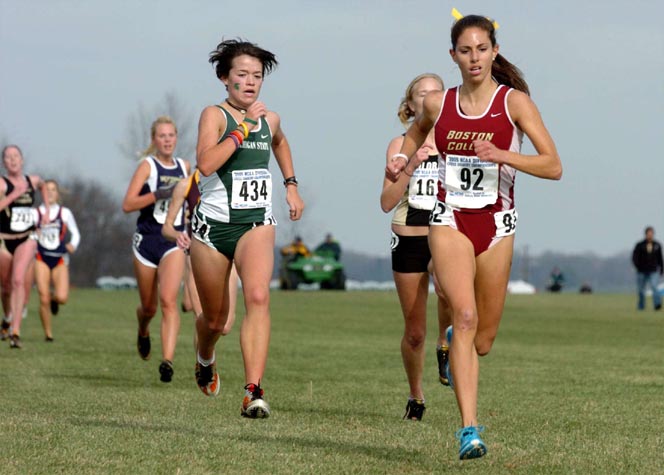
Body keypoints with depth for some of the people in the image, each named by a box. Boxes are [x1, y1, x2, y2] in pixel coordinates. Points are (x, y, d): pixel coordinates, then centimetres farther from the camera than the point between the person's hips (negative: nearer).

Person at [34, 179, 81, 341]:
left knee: (62, 297, -15)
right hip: (41, 258, 0)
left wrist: (73, 246, -10)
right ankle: (48, 333, 7)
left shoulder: (65, 213, 6)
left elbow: (75, 233, 10)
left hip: (60, 260, 0)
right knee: (44, 299, -10)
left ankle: (54, 299, 24)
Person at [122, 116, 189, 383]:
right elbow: (127, 204, -15)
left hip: (174, 241, 1)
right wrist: (158, 194, -25)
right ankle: (143, 334, 47)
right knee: (149, 306, 11)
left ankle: (167, 361, -25)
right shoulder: (147, 165, -4)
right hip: (147, 239, -1)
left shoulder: (184, 167, 9)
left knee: (168, 301, -18)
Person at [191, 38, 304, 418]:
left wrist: (291, 184, 26)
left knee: (258, 297, -25)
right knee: (215, 319, 11)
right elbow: (205, 163, -25)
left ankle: (254, 391, -32)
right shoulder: (214, 115, -7)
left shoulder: (270, 119, 7)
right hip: (213, 224, -2)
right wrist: (243, 128, -23)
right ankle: (205, 359, 48)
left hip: (256, 222, 2)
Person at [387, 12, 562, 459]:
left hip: (496, 223, 0)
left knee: (482, 341, 10)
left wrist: (501, 155, -25)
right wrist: (406, 161, 10)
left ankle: (455, 345, 49)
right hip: (451, 221, 0)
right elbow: (416, 130, 29)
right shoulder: (437, 104, 4)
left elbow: (553, 167, -12)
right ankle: (469, 430, -25)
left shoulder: (515, 102, -4)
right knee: (465, 316, -22)